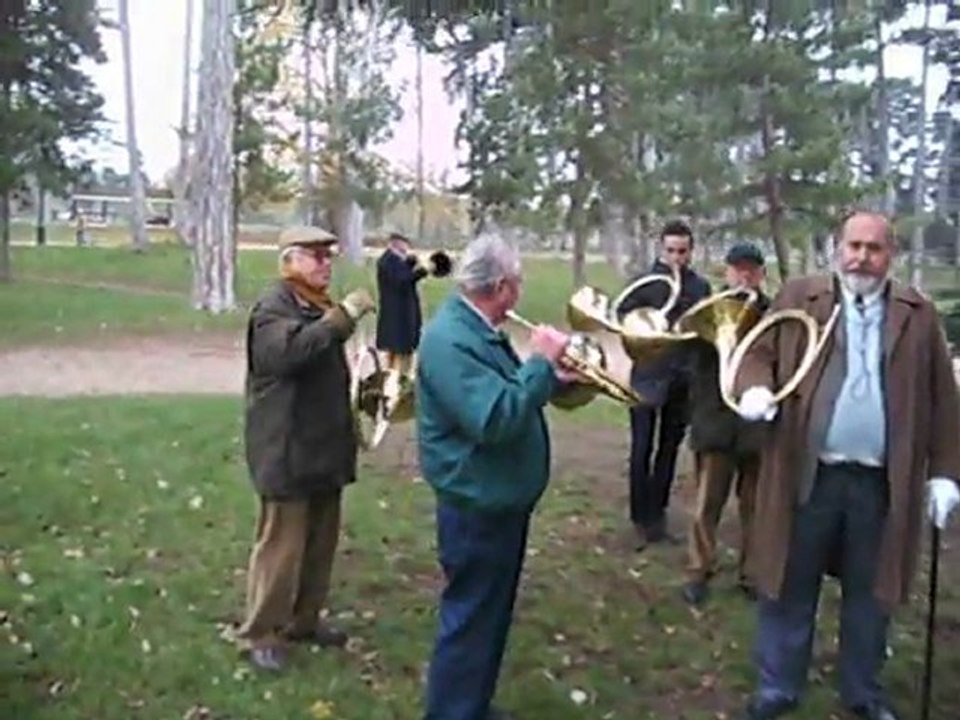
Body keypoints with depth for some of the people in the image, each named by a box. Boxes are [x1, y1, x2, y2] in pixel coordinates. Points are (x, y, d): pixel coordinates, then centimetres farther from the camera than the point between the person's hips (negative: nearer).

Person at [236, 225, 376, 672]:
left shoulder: (321, 307, 17)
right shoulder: (273, 308, -13)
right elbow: (291, 350, -35)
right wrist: (343, 317, -36)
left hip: (324, 448, 9)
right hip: (288, 451, -9)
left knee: (321, 542, 16)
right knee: (281, 545, -2)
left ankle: (303, 620, 30)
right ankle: (261, 634, 12)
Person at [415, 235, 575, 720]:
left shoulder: (479, 330, 8)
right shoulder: (449, 339, -24)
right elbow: (496, 420, -33)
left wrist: (555, 379, 7)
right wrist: (540, 362, -24)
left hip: (500, 501, 11)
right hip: (478, 507, -11)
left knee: (490, 616, 22)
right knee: (470, 620, 2)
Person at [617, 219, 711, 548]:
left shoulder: (701, 286, 6)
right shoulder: (645, 282, -1)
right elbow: (623, 319, -5)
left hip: (683, 378, 3)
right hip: (648, 376, -3)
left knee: (669, 449, 11)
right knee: (641, 450, -2)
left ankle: (657, 516, 22)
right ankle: (640, 520, 9)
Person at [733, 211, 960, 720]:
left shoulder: (918, 314, 6)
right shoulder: (798, 298, 3)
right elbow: (759, 353, 4)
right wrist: (756, 388, -19)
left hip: (882, 483, 2)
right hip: (808, 474, -1)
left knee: (870, 593, 15)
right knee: (790, 589, 9)